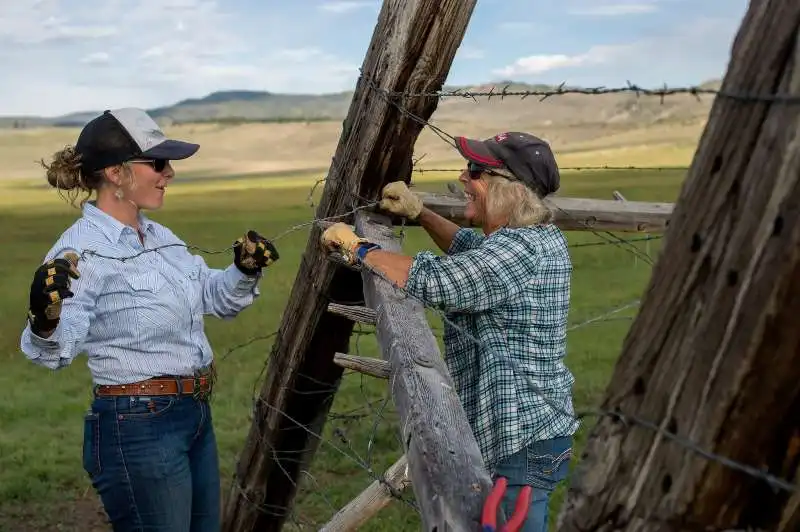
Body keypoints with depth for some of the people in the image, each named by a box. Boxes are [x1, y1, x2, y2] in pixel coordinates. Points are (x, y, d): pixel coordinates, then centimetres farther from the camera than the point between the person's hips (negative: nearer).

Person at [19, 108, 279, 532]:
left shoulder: (159, 236, 9)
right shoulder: (83, 249, -16)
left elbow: (216, 298, 19)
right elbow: (56, 352, -26)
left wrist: (245, 270, 0)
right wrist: (45, 323, -47)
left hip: (195, 417, 9)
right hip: (138, 429, -9)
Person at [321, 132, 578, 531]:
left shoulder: (518, 251, -23)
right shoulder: (540, 236, 8)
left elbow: (429, 280, -31)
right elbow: (471, 249, 28)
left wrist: (357, 248, -16)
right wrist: (419, 213, 17)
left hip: (521, 442, -10)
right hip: (527, 428, 10)